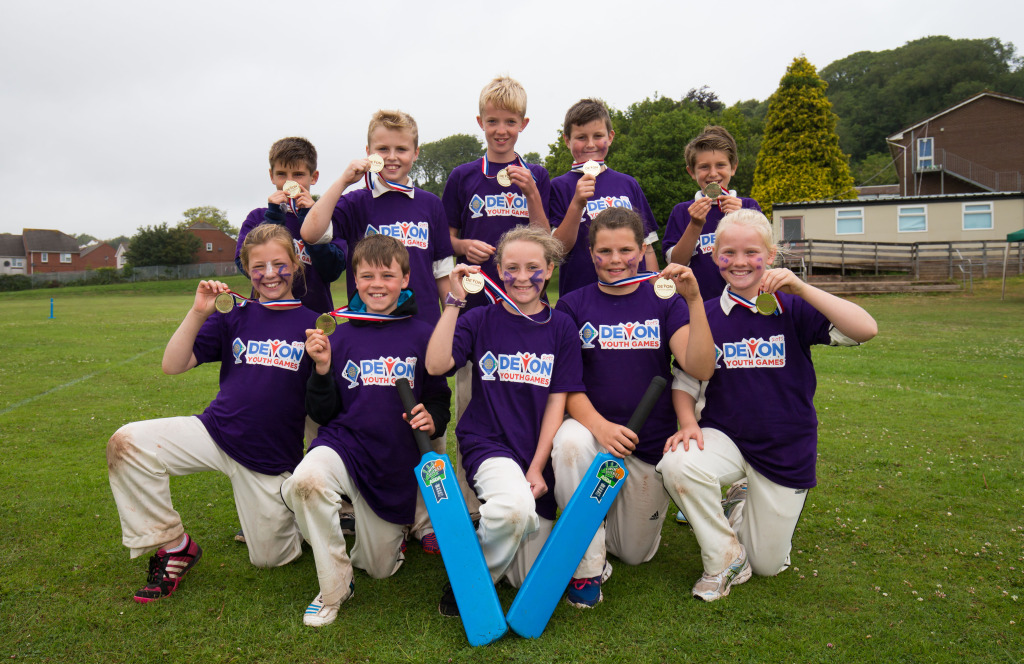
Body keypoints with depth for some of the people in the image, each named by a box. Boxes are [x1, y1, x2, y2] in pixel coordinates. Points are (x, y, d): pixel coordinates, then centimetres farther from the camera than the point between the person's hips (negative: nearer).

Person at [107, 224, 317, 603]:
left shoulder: (313, 323, -4)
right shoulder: (234, 316, 2)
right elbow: (173, 366, -4)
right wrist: (198, 313, -16)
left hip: (272, 458, -2)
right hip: (215, 433, 2)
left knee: (268, 558, 6)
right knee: (127, 443, -21)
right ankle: (174, 546, -3)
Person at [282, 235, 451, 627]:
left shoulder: (421, 336, -2)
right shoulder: (342, 337, 2)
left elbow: (439, 399, 6)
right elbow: (323, 414, 2)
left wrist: (432, 420, -16)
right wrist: (322, 368, -14)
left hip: (398, 461, 0)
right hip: (346, 442, 0)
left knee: (380, 568, 10)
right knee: (306, 479, -36)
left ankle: (388, 531, 48)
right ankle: (334, 587, -11)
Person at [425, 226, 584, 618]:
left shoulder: (561, 328, 4)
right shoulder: (481, 320, 2)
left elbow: (557, 402, 1)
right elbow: (436, 366, -15)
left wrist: (537, 468, -7)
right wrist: (455, 301, -16)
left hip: (537, 453, 3)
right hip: (488, 443, -2)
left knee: (532, 578, 3)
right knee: (516, 507, -36)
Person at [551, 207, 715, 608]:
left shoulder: (664, 302, -1)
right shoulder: (572, 306, -2)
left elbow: (701, 368, -15)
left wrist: (694, 300, -26)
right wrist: (597, 424, -26)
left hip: (651, 444, 1)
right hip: (591, 429, -1)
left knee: (635, 554, 9)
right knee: (569, 441, -37)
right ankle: (588, 567, -18)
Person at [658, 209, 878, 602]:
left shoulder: (793, 309, -8)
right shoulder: (705, 315, -3)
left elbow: (866, 330, -22)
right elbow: (685, 380, 4)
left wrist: (801, 288, -26)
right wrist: (687, 422, -15)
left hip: (786, 448, 0)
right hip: (725, 436, 1)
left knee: (768, 565, 8)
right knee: (677, 465, -35)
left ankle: (749, 506, 43)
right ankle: (725, 560, -7)